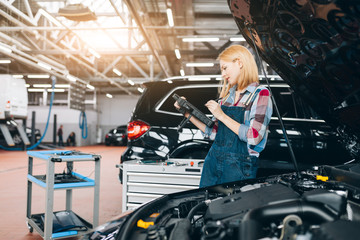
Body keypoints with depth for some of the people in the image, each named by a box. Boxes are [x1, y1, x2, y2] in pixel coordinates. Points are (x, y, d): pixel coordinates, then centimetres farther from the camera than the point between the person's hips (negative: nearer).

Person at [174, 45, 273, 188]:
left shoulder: (260, 94, -7)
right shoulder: (227, 95, 11)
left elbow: (254, 137, -19)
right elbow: (214, 132, 11)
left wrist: (222, 115, -14)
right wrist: (189, 114, 5)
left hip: (239, 167, -6)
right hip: (213, 161, 6)